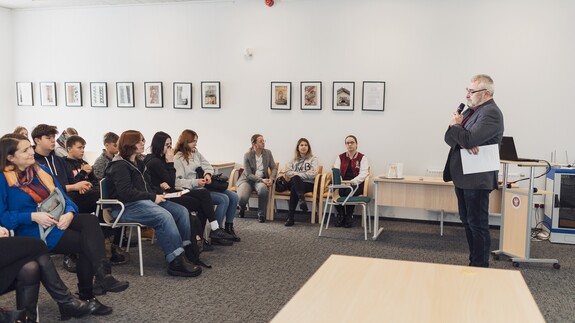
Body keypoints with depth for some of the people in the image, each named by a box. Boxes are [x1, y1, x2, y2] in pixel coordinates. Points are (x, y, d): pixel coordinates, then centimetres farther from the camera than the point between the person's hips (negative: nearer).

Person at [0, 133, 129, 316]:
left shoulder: (41, 170, 12)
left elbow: (62, 197, 11)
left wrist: (69, 213, -11)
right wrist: (33, 216, -22)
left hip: (57, 220, 6)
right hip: (32, 231, -5)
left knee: (90, 220, -27)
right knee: (87, 242, -23)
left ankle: (103, 275, -35)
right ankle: (87, 296, -14)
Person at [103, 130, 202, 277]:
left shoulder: (138, 163, 21)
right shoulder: (119, 166, -8)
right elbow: (126, 193, -19)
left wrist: (157, 195, 2)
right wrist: (153, 197, -17)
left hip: (144, 201, 9)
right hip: (126, 207, -9)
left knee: (181, 211, -9)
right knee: (164, 216, -33)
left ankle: (187, 249, -6)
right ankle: (176, 263, -33)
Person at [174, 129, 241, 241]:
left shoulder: (195, 153, 13)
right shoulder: (178, 158, -9)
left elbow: (208, 166, 13)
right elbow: (177, 181, -17)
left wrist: (208, 174, -10)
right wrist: (196, 182, -26)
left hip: (205, 185, 8)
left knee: (233, 197, -2)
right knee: (223, 199, -24)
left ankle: (229, 228, 11)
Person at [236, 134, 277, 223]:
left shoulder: (268, 153, 2)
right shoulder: (247, 155, -9)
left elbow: (274, 168, 4)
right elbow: (248, 174, -11)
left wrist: (271, 179, -16)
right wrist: (261, 180, -23)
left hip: (261, 179, 2)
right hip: (247, 179, -2)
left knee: (263, 188, -37)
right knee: (242, 198, -31)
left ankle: (261, 215, -18)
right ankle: (242, 209, 11)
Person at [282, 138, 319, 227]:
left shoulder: (313, 159, 11)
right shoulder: (294, 160, 22)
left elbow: (313, 174, -5)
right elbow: (287, 172, 7)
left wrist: (297, 174, -7)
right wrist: (305, 173, -6)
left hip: (308, 184, -3)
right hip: (295, 182, 3)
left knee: (294, 189, -33)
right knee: (295, 178, -34)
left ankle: (290, 217, -37)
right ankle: (302, 199, -53)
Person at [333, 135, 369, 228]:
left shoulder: (362, 157, 5)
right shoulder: (340, 157, 16)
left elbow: (363, 174, -8)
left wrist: (353, 181, -25)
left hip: (356, 184, -2)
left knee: (349, 192, -35)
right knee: (337, 191, -31)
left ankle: (349, 217, -13)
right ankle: (341, 215, -10)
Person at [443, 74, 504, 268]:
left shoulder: (491, 113, -15)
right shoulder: (471, 110, 12)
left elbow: (468, 139, -27)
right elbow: (449, 137, 6)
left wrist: (455, 125, -8)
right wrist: (463, 142, -15)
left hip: (476, 179, -9)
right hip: (462, 177, 9)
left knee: (477, 224, -1)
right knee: (467, 221, 16)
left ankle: (480, 267, 9)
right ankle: (474, 262, 28)